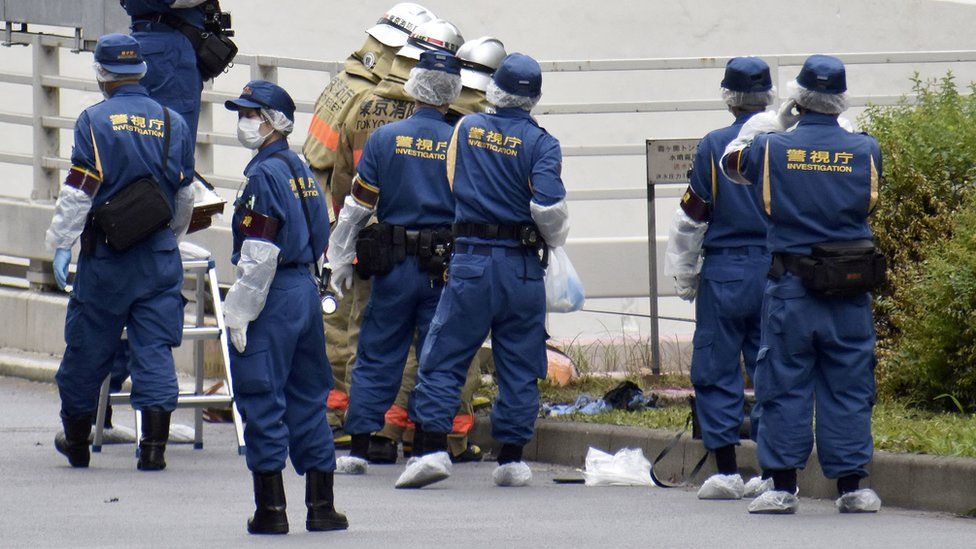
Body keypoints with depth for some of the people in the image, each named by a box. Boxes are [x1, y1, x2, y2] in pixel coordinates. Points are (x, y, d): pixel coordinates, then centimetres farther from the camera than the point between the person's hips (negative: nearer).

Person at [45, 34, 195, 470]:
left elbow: (78, 190, -11)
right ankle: (154, 443, -5)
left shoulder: (95, 121, -8)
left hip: (106, 254, -3)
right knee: (155, 348, 3)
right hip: (159, 254, 3)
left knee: (87, 349, 9)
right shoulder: (173, 123, 5)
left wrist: (61, 244, -5)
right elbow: (184, 194, 15)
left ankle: (76, 438, 21)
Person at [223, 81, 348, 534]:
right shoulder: (300, 170, 13)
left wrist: (240, 311, -15)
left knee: (261, 400, -4)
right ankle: (322, 506, 14)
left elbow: (259, 253, -18)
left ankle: (271, 508, -4)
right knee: (308, 399, 12)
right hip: (306, 290, 9)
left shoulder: (265, 174, -14)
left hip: (275, 294, -9)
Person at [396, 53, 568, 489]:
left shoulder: (467, 129, 3)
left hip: (469, 259, 1)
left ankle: (431, 448, -7)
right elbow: (549, 207, -14)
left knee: (443, 358, 4)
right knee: (518, 366, 8)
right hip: (522, 266, -1)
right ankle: (511, 459, 10)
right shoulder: (541, 143, -6)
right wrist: (556, 239, 5)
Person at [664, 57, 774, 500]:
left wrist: (684, 275, 9)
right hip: (779, 266, 3)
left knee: (716, 372, 4)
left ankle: (727, 471, 1)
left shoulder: (713, 146, -7)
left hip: (725, 272, -3)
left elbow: (690, 218, -2)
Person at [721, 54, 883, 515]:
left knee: (785, 388, 4)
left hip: (791, 287, -1)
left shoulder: (772, 148, -5)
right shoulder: (866, 151, -2)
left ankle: (783, 487, 3)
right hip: (851, 289, 1)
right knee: (848, 388, 6)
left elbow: (732, 161, 15)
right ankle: (851, 486, 7)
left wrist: (773, 126, 28)